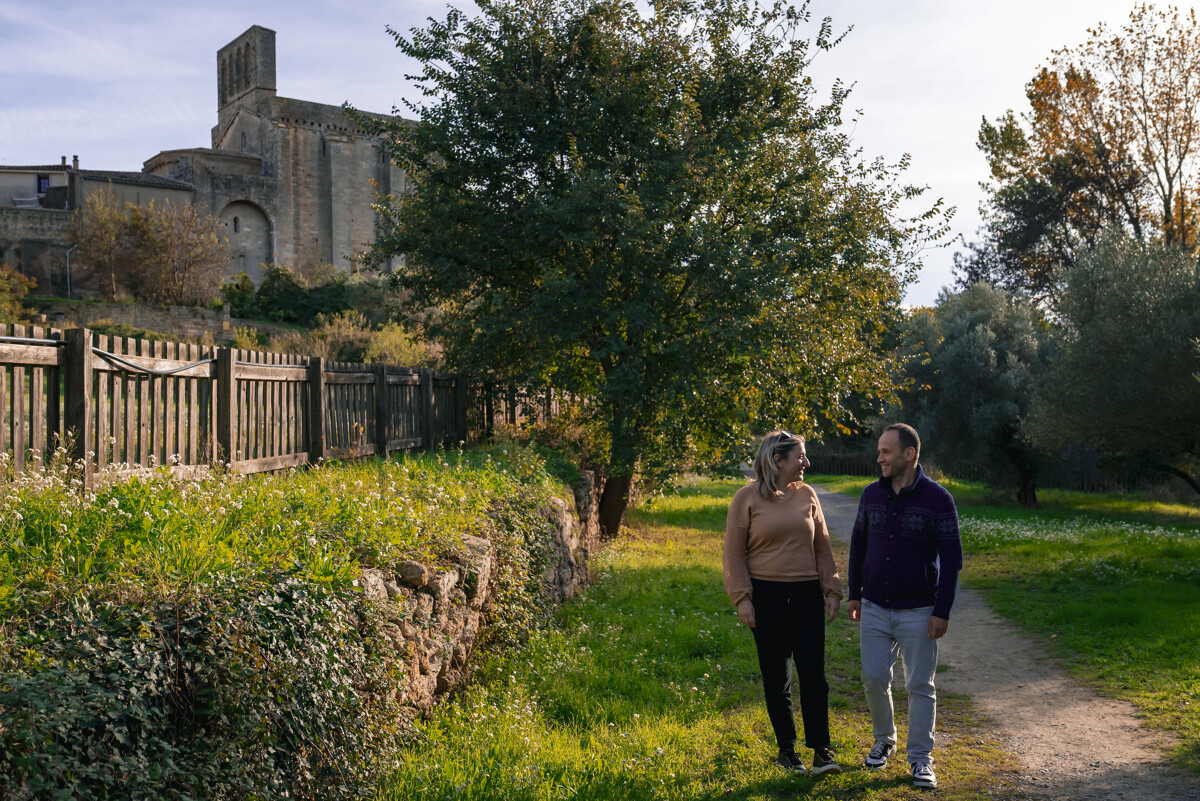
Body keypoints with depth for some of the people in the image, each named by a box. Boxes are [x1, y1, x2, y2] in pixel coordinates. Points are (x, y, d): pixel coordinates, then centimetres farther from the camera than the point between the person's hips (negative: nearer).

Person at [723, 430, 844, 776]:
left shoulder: (807, 495, 8)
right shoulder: (747, 498, -2)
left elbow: (822, 547, 13)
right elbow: (734, 553, -1)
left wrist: (831, 590, 7)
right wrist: (742, 598, -8)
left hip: (807, 596, 2)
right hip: (767, 597, -2)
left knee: (813, 673, -4)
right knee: (776, 678, 6)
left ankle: (821, 751, 3)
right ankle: (786, 748, 19)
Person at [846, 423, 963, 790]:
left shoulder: (937, 499, -11)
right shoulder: (871, 495, 2)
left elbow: (951, 559, -10)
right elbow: (858, 545, 13)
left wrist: (942, 611, -13)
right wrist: (854, 594, 11)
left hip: (918, 612, -3)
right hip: (874, 609, 4)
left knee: (920, 686, 3)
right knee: (874, 680, 6)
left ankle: (921, 758, 14)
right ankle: (884, 740, 29)